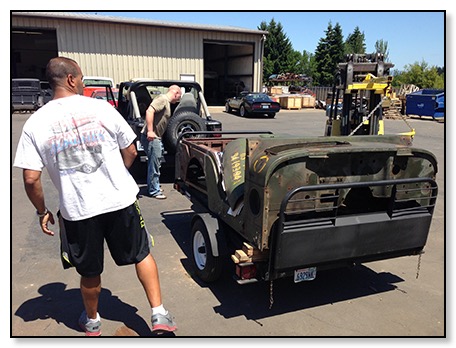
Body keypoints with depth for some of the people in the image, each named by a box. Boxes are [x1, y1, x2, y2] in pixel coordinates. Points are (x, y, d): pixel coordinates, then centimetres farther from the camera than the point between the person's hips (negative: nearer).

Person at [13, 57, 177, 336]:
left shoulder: (35, 124, -4)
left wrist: (42, 211, 8)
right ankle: (159, 314, 19)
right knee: (142, 255, 18)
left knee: (90, 272, 20)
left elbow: (31, 179, -7)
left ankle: (92, 321, 42)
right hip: (120, 200, -1)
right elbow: (130, 151, 1)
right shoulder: (101, 108, -5)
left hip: (76, 210, 1)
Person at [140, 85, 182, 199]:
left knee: (155, 164, 18)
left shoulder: (167, 102, 18)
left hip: (156, 137, 10)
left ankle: (152, 187, 30)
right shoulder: (162, 99, -12)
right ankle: (154, 191, 5)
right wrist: (150, 131, -30)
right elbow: (149, 111, -26)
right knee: (154, 165, -4)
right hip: (151, 137, -10)